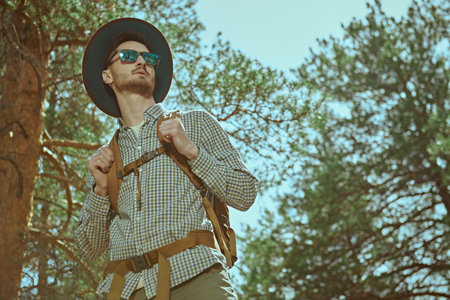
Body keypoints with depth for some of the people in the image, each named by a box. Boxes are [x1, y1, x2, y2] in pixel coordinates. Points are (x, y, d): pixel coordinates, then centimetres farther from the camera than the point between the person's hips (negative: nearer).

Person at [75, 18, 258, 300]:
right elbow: (90, 248, 17)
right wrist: (100, 189, 2)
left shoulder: (196, 123, 13)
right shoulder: (103, 158, 19)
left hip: (193, 277, -2)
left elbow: (245, 194, 6)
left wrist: (191, 151, -4)